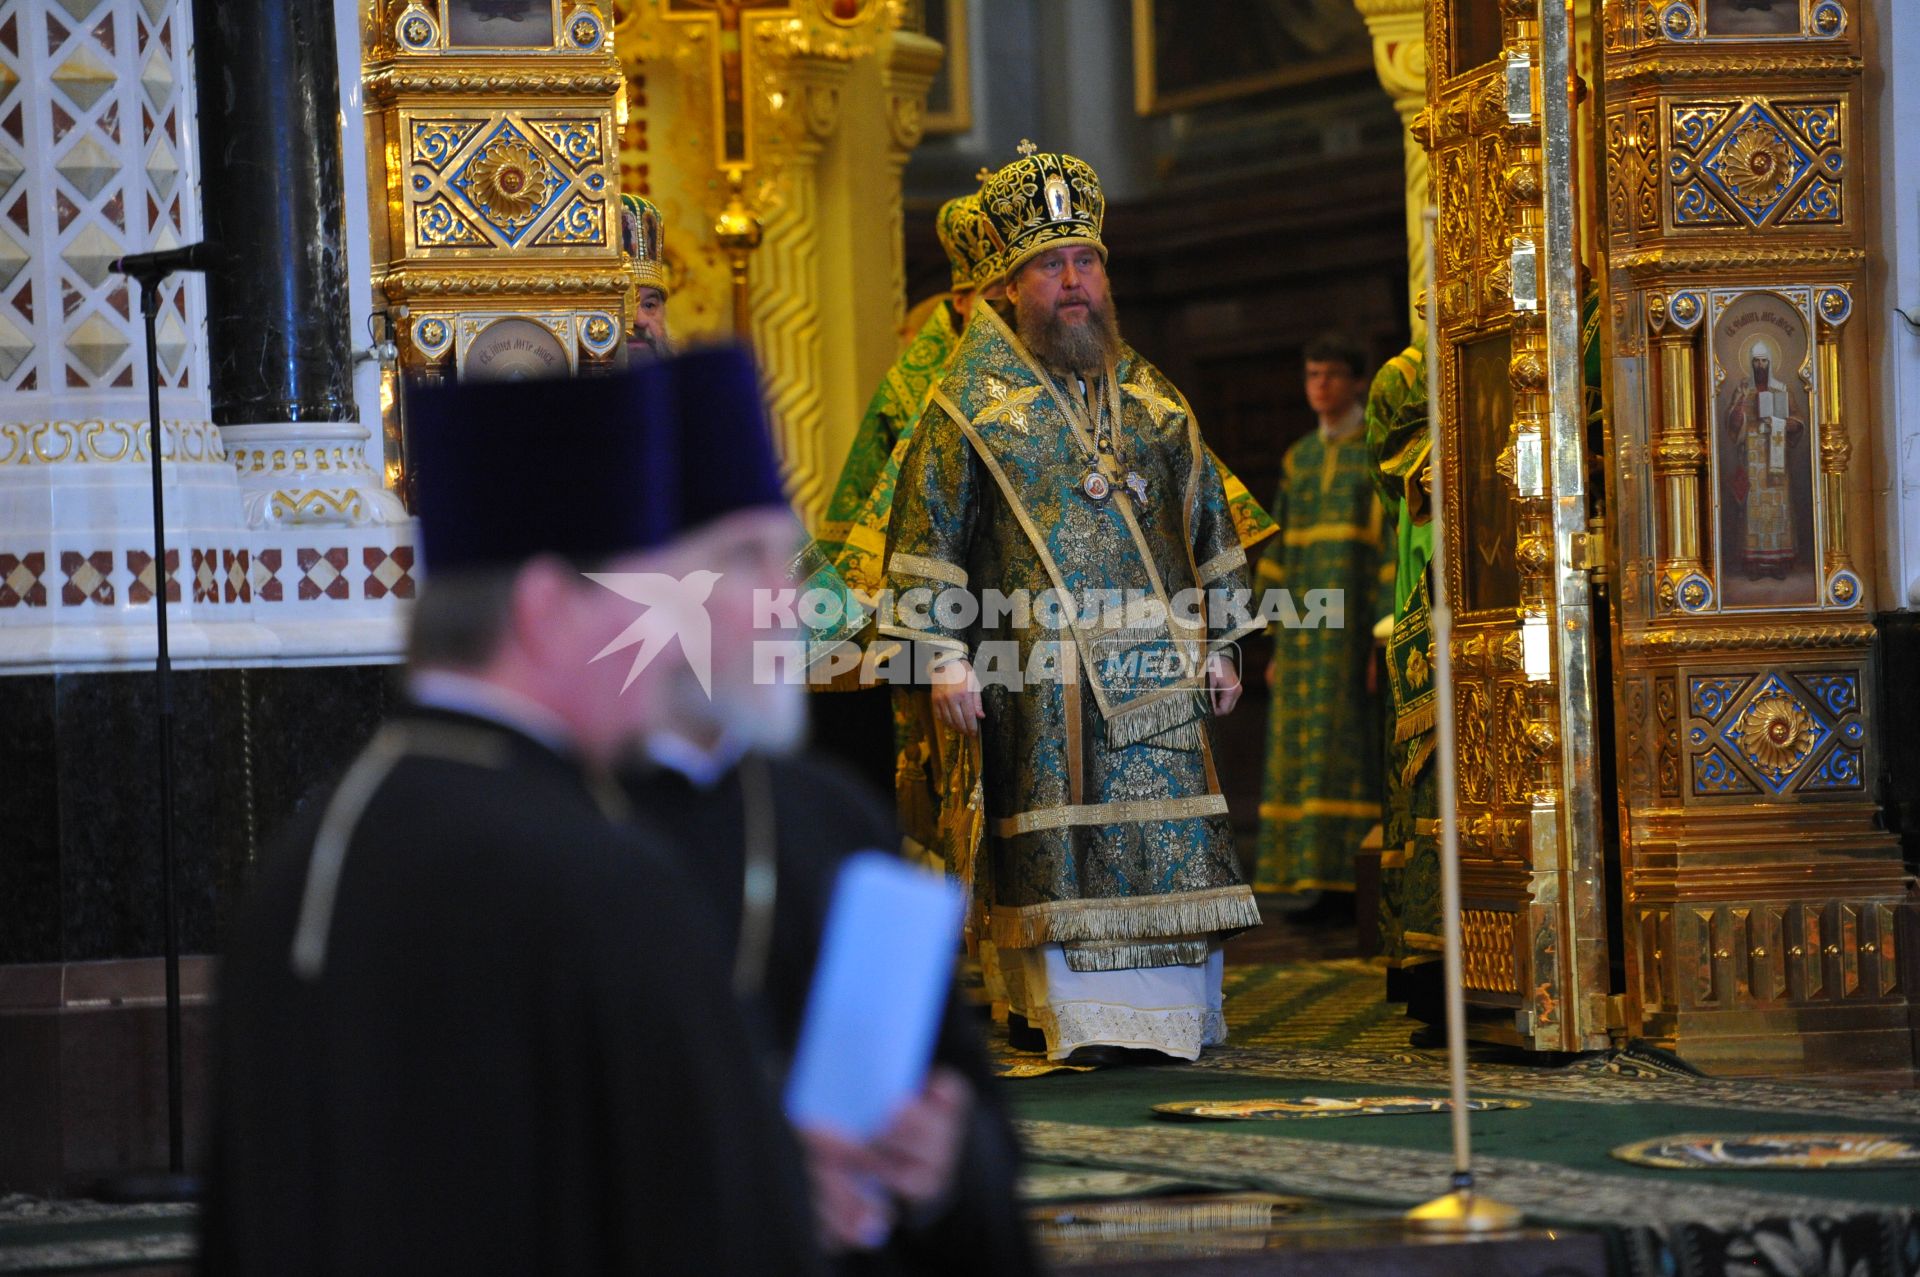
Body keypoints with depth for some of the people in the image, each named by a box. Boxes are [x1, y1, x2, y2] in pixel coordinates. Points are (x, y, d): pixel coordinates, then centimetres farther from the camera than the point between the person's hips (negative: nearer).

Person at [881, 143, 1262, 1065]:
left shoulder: (1151, 399, 15)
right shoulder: (975, 401, 3)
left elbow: (1204, 521, 20)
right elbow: (929, 531, 1)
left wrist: (1217, 645, 15)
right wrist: (945, 657, -6)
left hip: (1153, 658, 3)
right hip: (1037, 667, -3)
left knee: (1168, 836, -1)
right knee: (1061, 838, -6)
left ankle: (1172, 1012, 5)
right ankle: (1084, 1017, -4)